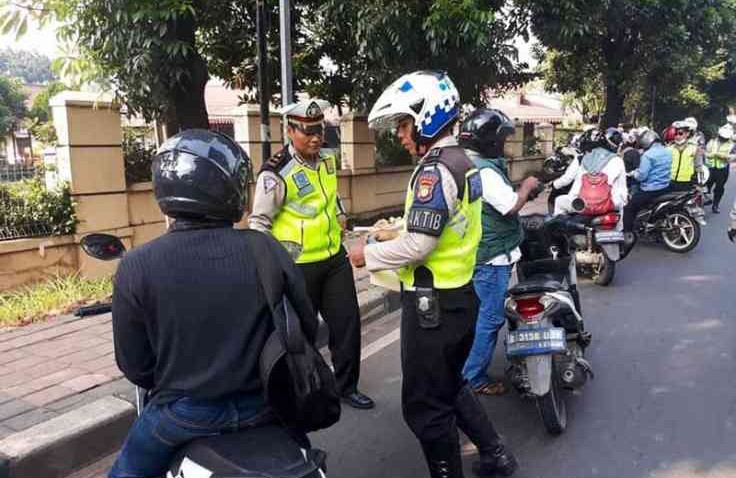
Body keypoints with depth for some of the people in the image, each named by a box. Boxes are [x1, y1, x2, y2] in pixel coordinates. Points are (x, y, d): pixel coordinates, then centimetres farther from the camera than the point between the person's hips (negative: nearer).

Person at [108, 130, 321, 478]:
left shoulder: (136, 266, -15)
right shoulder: (268, 250, -12)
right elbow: (306, 330, -3)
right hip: (263, 403, 2)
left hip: (187, 412, -1)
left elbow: (134, 364, -7)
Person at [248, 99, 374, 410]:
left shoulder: (327, 160, 5)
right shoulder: (276, 173, -17)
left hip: (335, 257, 7)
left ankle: (347, 386, 27)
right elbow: (259, 221, -14)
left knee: (347, 323, 9)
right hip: (298, 266, -6)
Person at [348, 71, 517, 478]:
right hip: (460, 294, 10)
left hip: (433, 302, -10)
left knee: (424, 406, 5)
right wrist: (395, 230, 15)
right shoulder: (462, 162, 10)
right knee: (451, 386, 26)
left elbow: (417, 245, -23)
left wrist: (368, 254, -9)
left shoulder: (434, 170, -20)